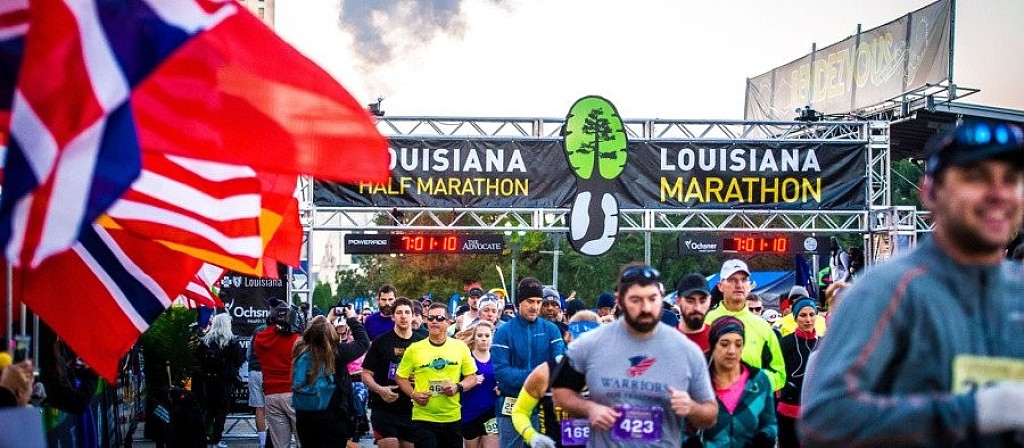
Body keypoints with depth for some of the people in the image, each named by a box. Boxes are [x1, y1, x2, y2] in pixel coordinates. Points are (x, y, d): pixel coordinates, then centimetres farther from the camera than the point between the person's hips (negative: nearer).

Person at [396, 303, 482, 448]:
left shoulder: (460, 347, 3)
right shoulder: (414, 349, 0)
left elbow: (473, 378, 8)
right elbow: (400, 377, 6)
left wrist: (458, 387, -12)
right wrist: (413, 394, -10)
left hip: (452, 418, 2)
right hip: (423, 418, -2)